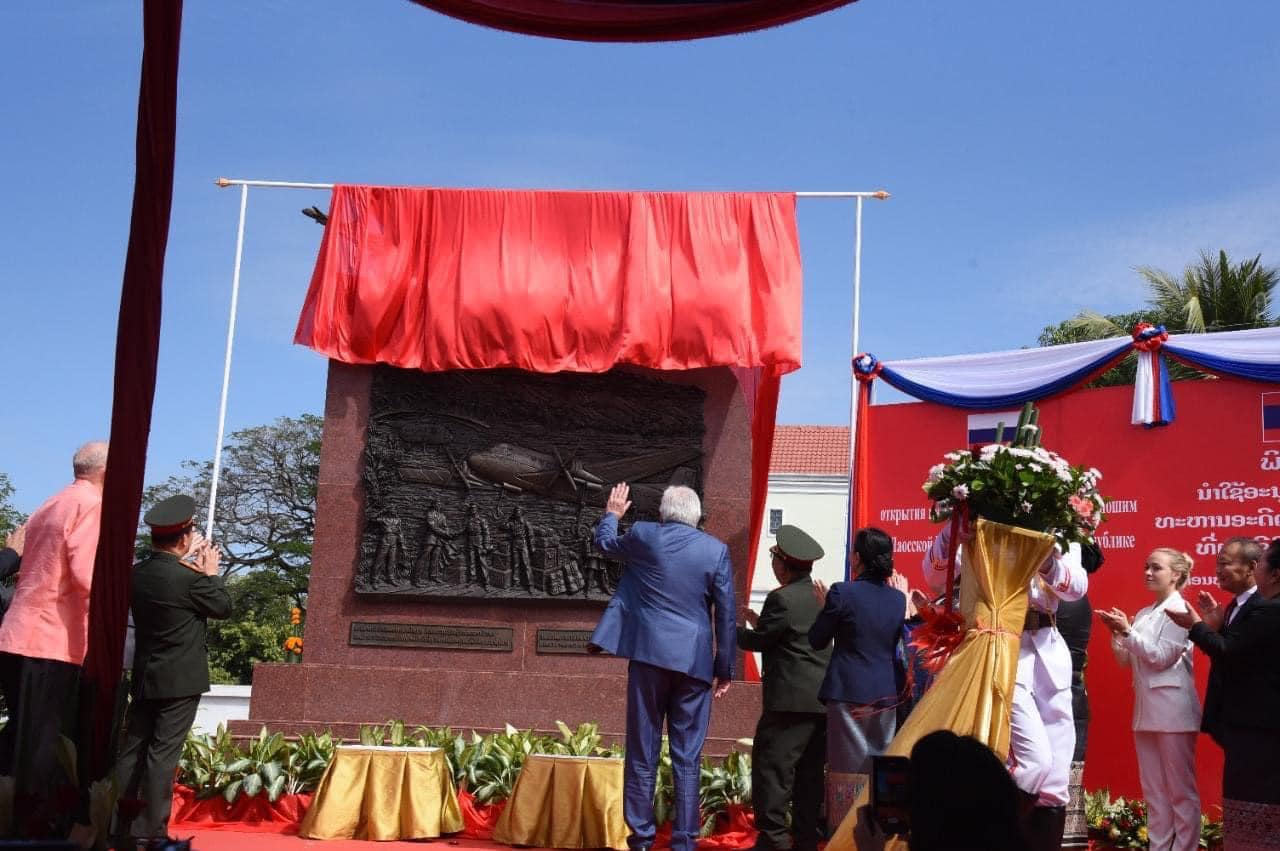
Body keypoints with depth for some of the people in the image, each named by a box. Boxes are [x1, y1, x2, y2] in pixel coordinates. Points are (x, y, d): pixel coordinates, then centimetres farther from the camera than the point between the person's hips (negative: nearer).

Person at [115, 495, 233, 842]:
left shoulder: (138, 573, 3)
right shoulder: (189, 578, -17)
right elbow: (224, 606, -2)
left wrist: (187, 563, 17)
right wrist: (211, 572, 9)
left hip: (145, 677, 7)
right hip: (182, 679, -6)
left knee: (132, 750, 11)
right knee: (163, 753, -4)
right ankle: (150, 830, -1)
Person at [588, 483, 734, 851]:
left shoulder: (643, 536, 0)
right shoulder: (716, 549, 0)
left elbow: (605, 542, 22)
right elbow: (725, 615, 0)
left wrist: (612, 514, 42)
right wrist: (725, 669, 7)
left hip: (649, 654, 0)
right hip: (694, 661, 0)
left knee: (642, 753, 6)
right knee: (688, 758, 5)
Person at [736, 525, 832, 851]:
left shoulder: (782, 598, -13)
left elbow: (759, 642, -7)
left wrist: (733, 628, 11)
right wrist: (759, 623, 22)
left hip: (791, 700, -8)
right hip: (822, 699, 9)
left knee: (770, 766, -4)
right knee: (810, 773, 12)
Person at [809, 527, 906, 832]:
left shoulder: (842, 593, -13)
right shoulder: (899, 598, 3)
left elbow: (816, 640, -4)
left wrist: (825, 605, 11)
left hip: (849, 694, -4)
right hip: (887, 693, 5)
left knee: (849, 770, 3)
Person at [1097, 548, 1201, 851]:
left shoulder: (1179, 610, -7)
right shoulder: (1143, 614, 14)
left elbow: (1161, 657, -15)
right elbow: (1125, 661, 14)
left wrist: (1127, 631, -15)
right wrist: (1117, 633, -1)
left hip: (1172, 710, -8)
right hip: (1146, 709, 8)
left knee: (1180, 789, 0)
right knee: (1153, 789, 10)